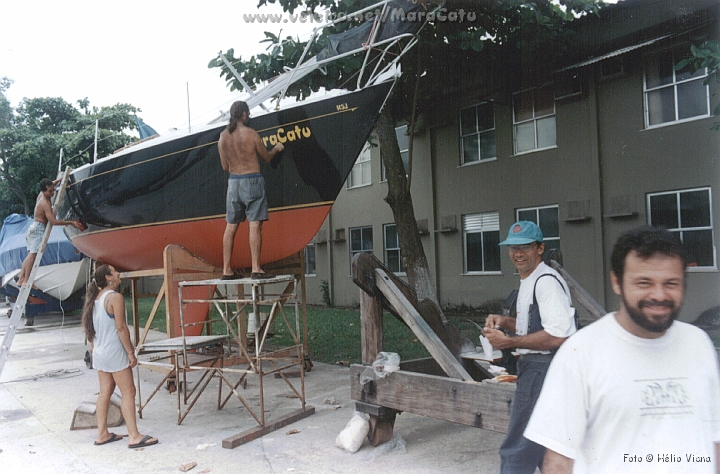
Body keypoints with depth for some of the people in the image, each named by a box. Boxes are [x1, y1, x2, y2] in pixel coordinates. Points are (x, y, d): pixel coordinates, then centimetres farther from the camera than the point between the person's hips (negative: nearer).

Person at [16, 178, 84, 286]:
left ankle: (21, 279, 9)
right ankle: (26, 280, -18)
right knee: (33, 254, -14)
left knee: (30, 254, 9)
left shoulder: (41, 195, 7)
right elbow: (53, 221, -25)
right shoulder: (45, 203, -20)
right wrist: (71, 222, -24)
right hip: (38, 229, -10)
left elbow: (49, 185, 31)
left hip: (33, 228, 10)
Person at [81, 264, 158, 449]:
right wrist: (131, 352, -14)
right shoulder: (115, 297, -15)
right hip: (115, 352, -9)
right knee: (128, 392, -4)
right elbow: (121, 327, -18)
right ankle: (134, 436, -3)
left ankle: (102, 434, 20)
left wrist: (94, 348, 22)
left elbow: (89, 327, 14)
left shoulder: (94, 299, 10)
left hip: (99, 353, 9)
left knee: (105, 392, 14)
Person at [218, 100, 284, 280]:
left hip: (233, 182, 5)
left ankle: (227, 270, 11)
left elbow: (225, 166, 11)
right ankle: (256, 269, -8)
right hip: (252, 181, -5)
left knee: (230, 227, 8)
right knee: (255, 225, -5)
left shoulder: (223, 137, 6)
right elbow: (267, 157, 4)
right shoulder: (251, 134, -8)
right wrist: (276, 148, 24)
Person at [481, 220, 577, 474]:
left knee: (517, 449, -5)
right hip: (535, 367, 11)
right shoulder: (528, 281, 16)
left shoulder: (546, 281, -17)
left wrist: (509, 342, -19)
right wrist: (504, 321, 10)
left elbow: (557, 336, -25)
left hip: (542, 369, -11)